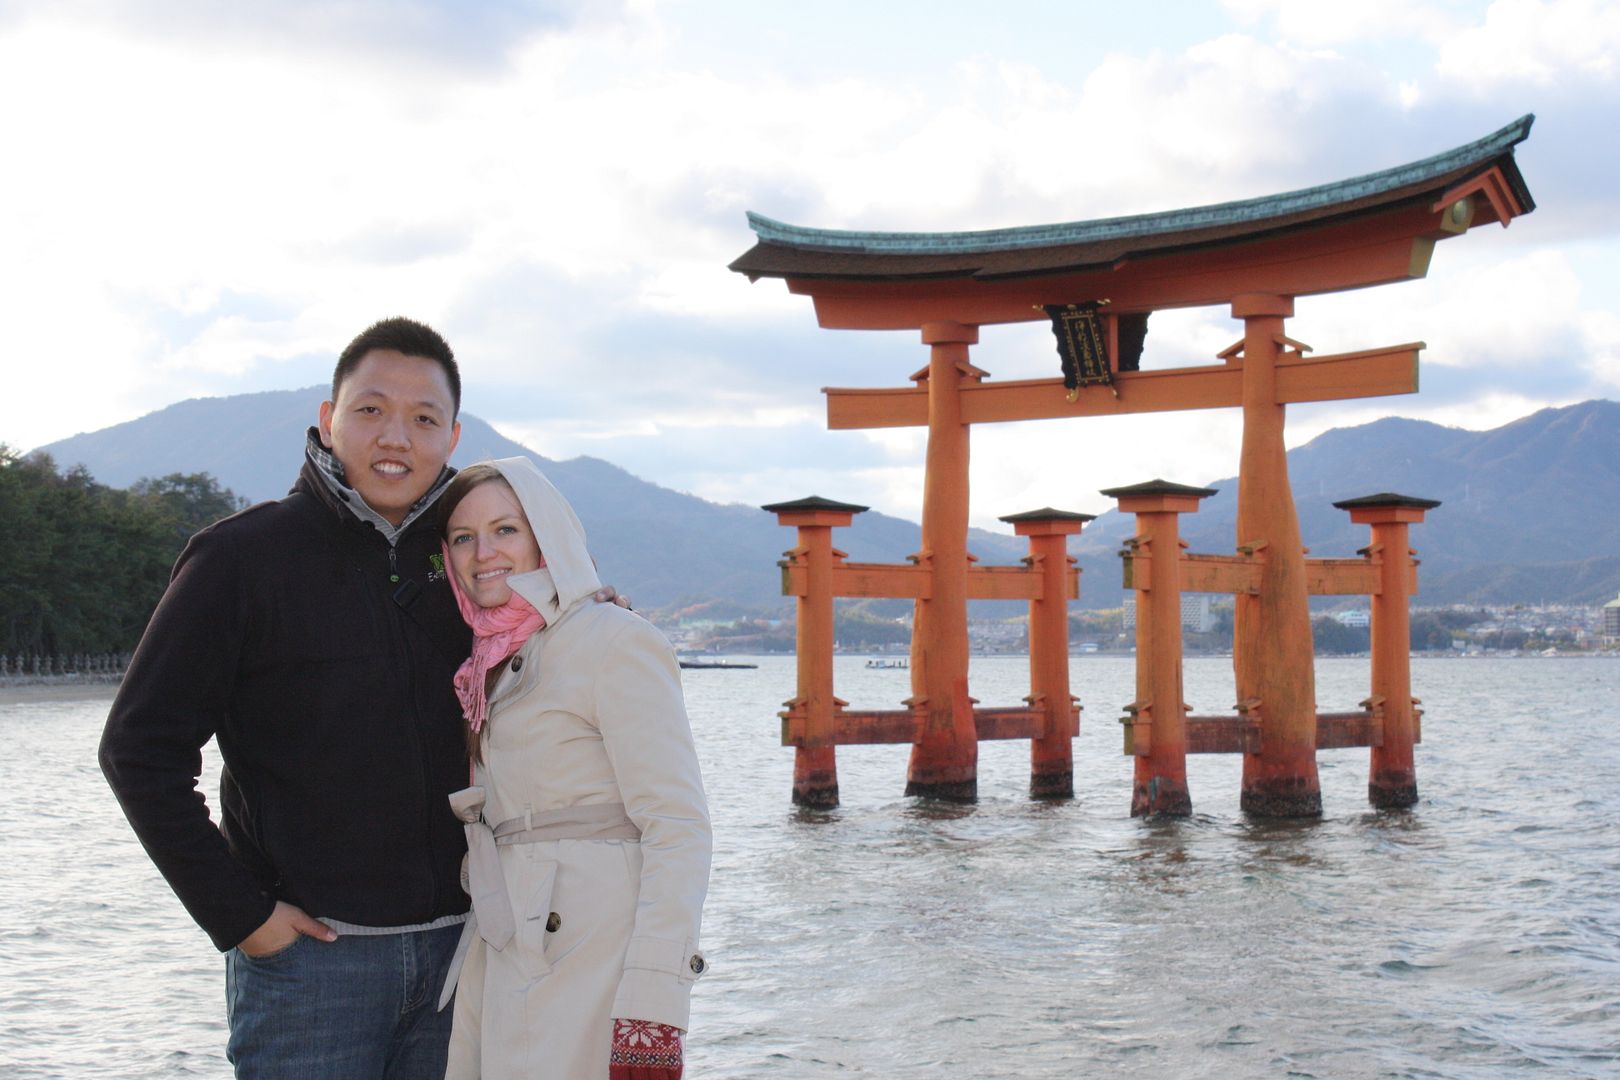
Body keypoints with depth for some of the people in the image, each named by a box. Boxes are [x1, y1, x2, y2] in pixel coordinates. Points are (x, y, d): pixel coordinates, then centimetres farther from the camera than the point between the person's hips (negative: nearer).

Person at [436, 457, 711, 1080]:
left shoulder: (612, 641, -9)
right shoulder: (493, 663, 15)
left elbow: (677, 826, -15)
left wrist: (650, 1012, -21)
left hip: (588, 969, -7)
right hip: (502, 968, 7)